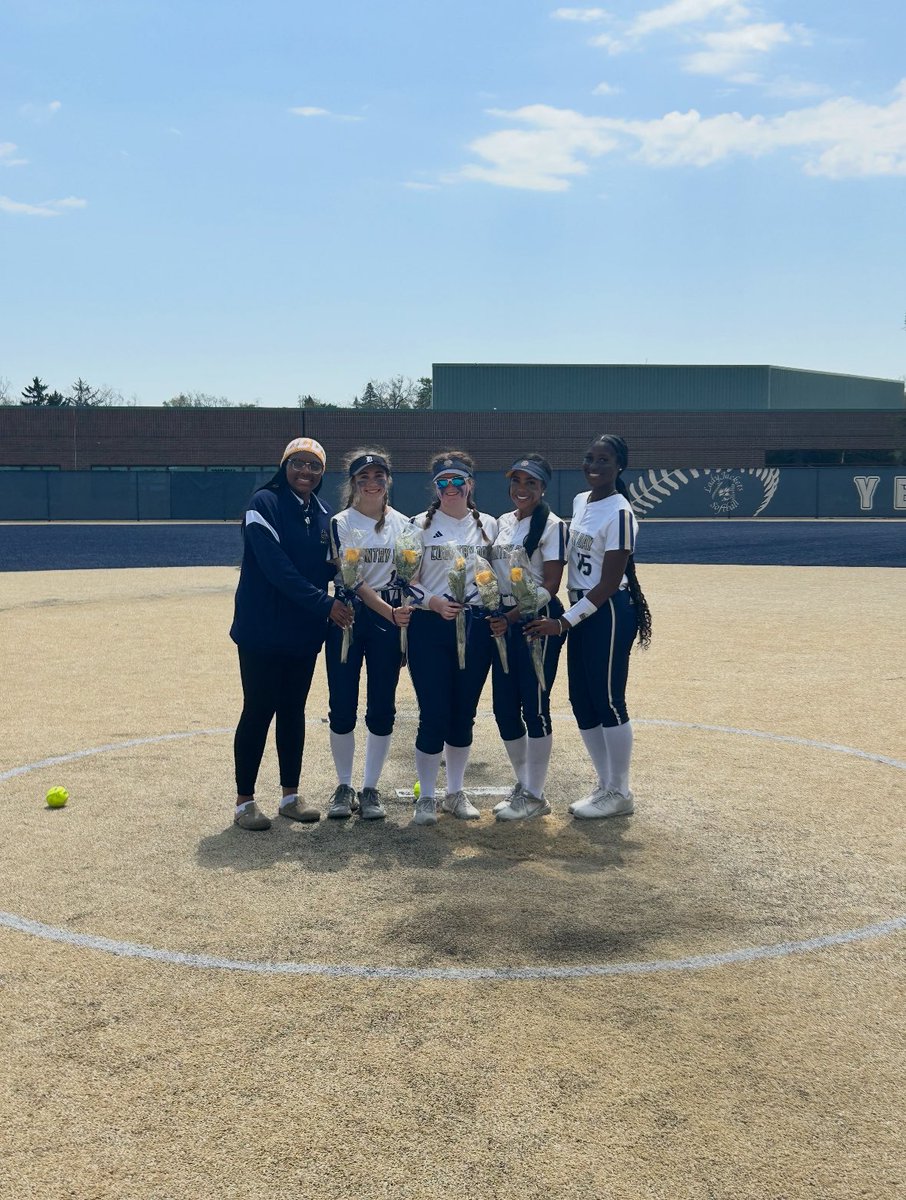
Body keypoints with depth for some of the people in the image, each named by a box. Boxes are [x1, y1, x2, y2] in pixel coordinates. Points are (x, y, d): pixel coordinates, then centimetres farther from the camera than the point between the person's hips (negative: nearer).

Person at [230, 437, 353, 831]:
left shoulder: (323, 513, 10)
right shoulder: (264, 503, -11)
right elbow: (276, 566, -20)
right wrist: (324, 604, -22)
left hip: (304, 631, 6)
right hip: (263, 630, -6)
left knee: (293, 711, 12)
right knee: (258, 711, -1)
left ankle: (291, 795, 23)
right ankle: (244, 801, 10)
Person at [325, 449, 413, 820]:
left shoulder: (403, 525, 7)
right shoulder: (340, 524, -2)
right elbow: (353, 581, -11)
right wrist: (390, 613, -23)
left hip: (391, 619, 2)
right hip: (347, 619, -2)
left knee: (382, 709, 3)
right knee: (342, 706, 1)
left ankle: (370, 789, 16)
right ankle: (343, 788, 17)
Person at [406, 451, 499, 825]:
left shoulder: (488, 526, 9)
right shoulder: (420, 525, 1)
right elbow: (407, 581, 0)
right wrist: (432, 602, -17)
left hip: (476, 627, 3)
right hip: (429, 628, -3)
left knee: (464, 715, 9)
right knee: (434, 715, -3)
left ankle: (455, 793, 23)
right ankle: (426, 797, 11)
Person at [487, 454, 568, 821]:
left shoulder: (551, 525, -8)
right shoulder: (503, 522, 14)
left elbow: (550, 586, -13)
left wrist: (513, 617, -20)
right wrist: (495, 615, 6)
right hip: (504, 619, 7)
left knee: (534, 706, -3)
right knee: (504, 707, 10)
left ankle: (534, 796, 8)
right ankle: (523, 784, 26)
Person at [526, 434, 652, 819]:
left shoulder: (619, 513, -15)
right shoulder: (580, 502, 11)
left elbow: (609, 583, -18)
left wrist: (563, 622, -19)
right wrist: (569, 617, 14)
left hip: (609, 613, -9)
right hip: (580, 611, 9)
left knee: (608, 701, -2)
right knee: (582, 702, 12)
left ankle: (619, 793, 12)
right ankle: (605, 785, 26)